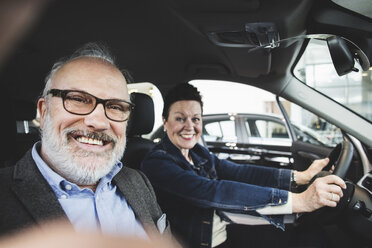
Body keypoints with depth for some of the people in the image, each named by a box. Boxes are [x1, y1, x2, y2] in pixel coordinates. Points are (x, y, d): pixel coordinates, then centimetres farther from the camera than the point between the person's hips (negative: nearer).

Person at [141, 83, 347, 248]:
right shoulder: (156, 164, -20)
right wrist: (298, 201, -38)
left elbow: (238, 172, -7)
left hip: (226, 231, 6)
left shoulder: (197, 153, 4)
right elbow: (211, 192, -33)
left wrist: (301, 176, -17)